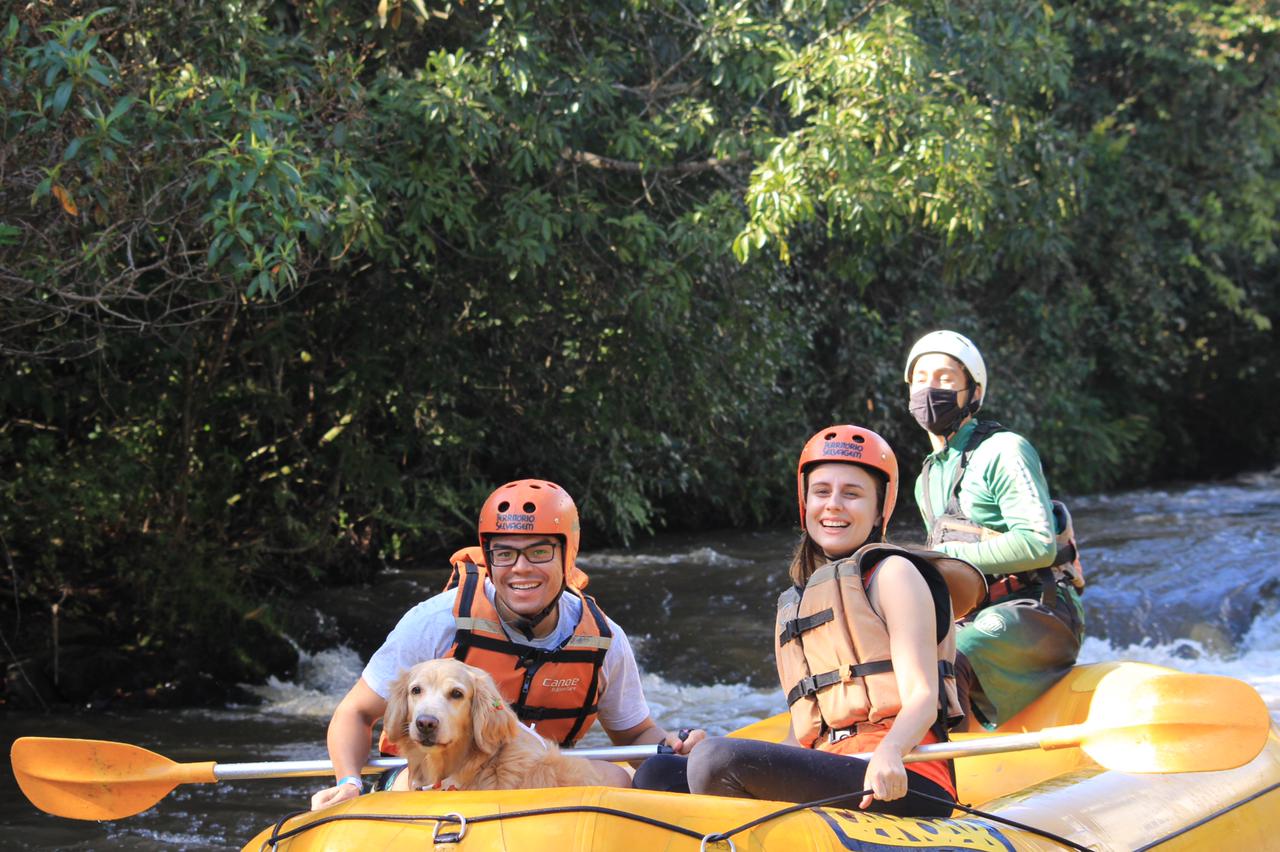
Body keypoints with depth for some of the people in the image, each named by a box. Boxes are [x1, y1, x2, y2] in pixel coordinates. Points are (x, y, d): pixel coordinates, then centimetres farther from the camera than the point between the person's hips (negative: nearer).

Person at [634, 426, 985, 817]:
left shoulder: (892, 575, 5)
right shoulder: (794, 605, 26)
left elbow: (923, 698, -7)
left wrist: (889, 753, -28)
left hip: (903, 785, -7)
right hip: (824, 787, 7)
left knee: (719, 759, -27)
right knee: (659, 773, -8)